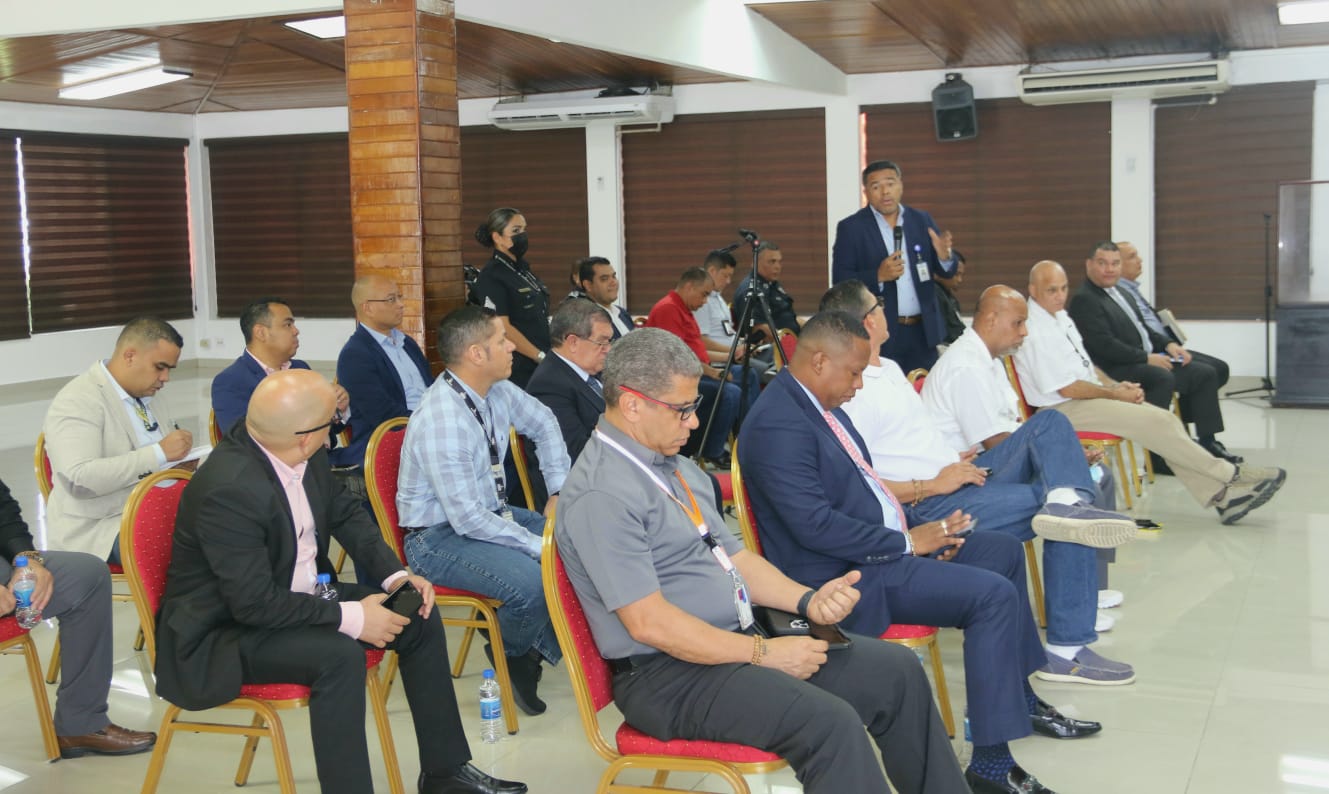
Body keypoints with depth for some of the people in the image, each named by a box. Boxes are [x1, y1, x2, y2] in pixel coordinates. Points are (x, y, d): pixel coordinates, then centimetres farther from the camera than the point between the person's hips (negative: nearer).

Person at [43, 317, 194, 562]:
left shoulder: (146, 395, 15)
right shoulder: (77, 402, -11)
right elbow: (79, 479, -24)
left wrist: (181, 454, 0)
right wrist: (159, 453, -24)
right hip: (102, 527, -8)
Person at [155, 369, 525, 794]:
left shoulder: (305, 457, -8)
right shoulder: (228, 489, -31)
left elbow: (345, 513, 8)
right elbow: (255, 603, -30)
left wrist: (395, 574, -5)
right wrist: (350, 618, -26)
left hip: (296, 597, 9)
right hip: (221, 633, -9)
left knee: (419, 619, 3)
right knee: (339, 654, -33)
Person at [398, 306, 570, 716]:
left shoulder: (497, 390, -4)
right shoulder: (441, 423, -28)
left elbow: (543, 422, 17)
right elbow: (467, 519, -28)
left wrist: (559, 490, 7)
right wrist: (541, 547, -25)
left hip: (492, 512, 9)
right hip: (441, 537, -9)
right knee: (533, 581, -30)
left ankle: (529, 650, 9)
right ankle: (511, 656, 4)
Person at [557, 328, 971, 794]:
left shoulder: (675, 466, 13)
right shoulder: (602, 494, -18)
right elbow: (649, 623, -22)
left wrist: (808, 600, -1)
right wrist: (763, 654, -18)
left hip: (739, 640, 10)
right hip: (669, 673, -9)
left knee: (897, 671, 2)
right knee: (830, 722, -29)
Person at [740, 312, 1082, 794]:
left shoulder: (818, 402, 9)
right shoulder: (779, 424, -22)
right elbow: (816, 526, -27)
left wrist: (913, 530, 3)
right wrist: (906, 543, -17)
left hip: (877, 545, 11)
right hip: (844, 575, -11)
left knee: (1005, 551, 17)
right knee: (993, 594, -20)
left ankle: (1021, 697, 31)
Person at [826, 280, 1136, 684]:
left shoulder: (889, 368, 18)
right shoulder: (851, 393, -15)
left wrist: (951, 459, 10)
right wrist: (932, 485, -18)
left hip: (953, 477, 10)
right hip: (926, 507, -10)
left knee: (1050, 424, 1)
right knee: (1070, 527, -15)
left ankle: (1067, 501, -29)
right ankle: (1067, 650, -11)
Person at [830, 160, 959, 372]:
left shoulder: (922, 220, 8)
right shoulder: (851, 228, -2)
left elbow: (946, 271, 9)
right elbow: (840, 281, -7)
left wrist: (945, 255, -14)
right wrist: (878, 276, -22)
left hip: (923, 331, 4)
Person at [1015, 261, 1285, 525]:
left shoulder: (1058, 315, 11)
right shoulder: (1036, 333, -19)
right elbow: (1067, 389, -20)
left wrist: (1115, 385, 6)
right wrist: (1114, 393, -8)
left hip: (1088, 394, 9)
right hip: (1063, 409, -9)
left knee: (1166, 419, -6)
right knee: (1154, 422, -18)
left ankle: (1220, 495, -7)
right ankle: (1230, 476, -7)